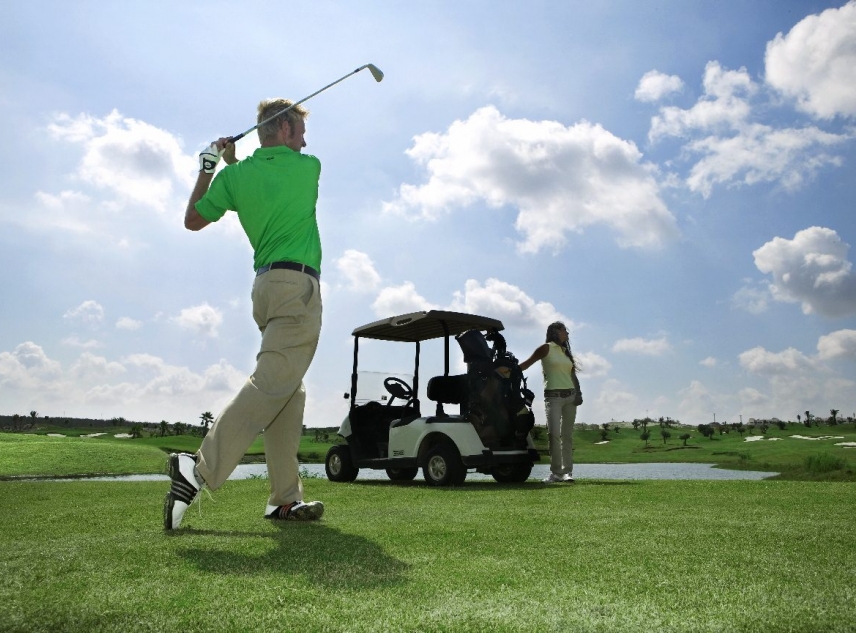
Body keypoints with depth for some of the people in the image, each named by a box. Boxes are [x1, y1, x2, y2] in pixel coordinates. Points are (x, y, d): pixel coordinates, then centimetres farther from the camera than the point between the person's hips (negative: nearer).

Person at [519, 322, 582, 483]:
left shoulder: (565, 351, 18)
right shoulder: (547, 348, 1)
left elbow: (572, 374, 14)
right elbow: (526, 364, 0)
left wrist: (578, 393, 1)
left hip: (570, 396, 5)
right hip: (553, 396, -5)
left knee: (567, 435, 3)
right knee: (554, 434, -12)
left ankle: (567, 471, 4)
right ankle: (556, 472, -7)